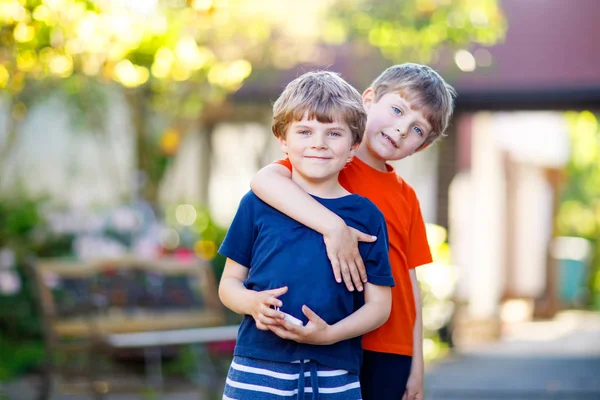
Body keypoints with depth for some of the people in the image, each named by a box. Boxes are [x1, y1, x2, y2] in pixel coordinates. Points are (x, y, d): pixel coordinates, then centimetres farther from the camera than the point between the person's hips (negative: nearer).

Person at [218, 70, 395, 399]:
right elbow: (229, 282, 10)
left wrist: (329, 334, -12)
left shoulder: (366, 216, 5)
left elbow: (379, 304, 5)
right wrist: (252, 303, -12)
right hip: (259, 368, 0)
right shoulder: (258, 204, 5)